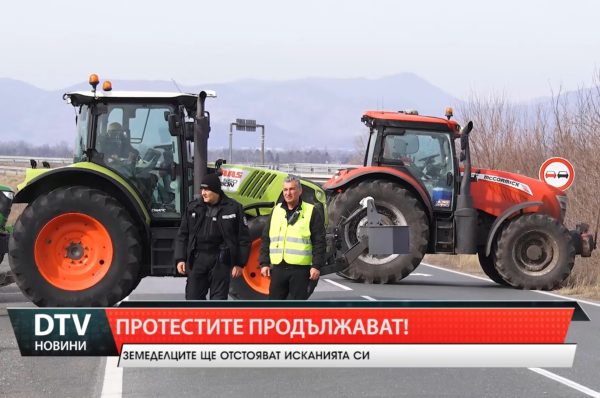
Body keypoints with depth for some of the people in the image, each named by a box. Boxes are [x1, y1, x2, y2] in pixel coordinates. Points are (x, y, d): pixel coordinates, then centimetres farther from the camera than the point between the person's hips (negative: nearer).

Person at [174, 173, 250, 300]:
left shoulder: (233, 208, -3)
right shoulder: (193, 207, 6)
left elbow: (244, 238, 0)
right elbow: (182, 235, 10)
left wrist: (239, 263, -4)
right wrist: (180, 259, 2)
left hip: (221, 262, -3)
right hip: (197, 260, 3)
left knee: (218, 299, 3)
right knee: (193, 297, 3)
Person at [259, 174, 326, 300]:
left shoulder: (312, 212, -1)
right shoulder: (276, 211, 13)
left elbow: (319, 242, -4)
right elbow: (266, 239, 15)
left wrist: (317, 265, -12)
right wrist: (264, 263, 7)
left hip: (300, 269, -4)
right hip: (278, 268, 4)